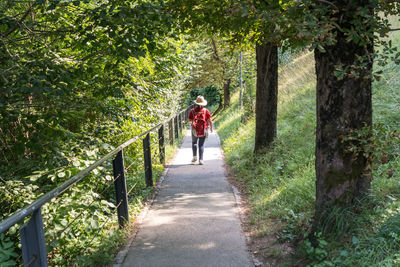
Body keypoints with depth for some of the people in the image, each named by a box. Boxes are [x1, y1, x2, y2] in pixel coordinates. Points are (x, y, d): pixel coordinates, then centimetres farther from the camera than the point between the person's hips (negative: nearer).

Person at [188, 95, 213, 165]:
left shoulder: (192, 111, -4)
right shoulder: (206, 111, -4)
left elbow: (190, 120, -3)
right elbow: (210, 121, -5)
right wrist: (211, 128, 10)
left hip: (195, 129, 0)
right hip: (203, 130, 0)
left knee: (194, 142, 19)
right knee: (201, 144, 7)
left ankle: (195, 156, 4)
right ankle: (201, 160, 2)